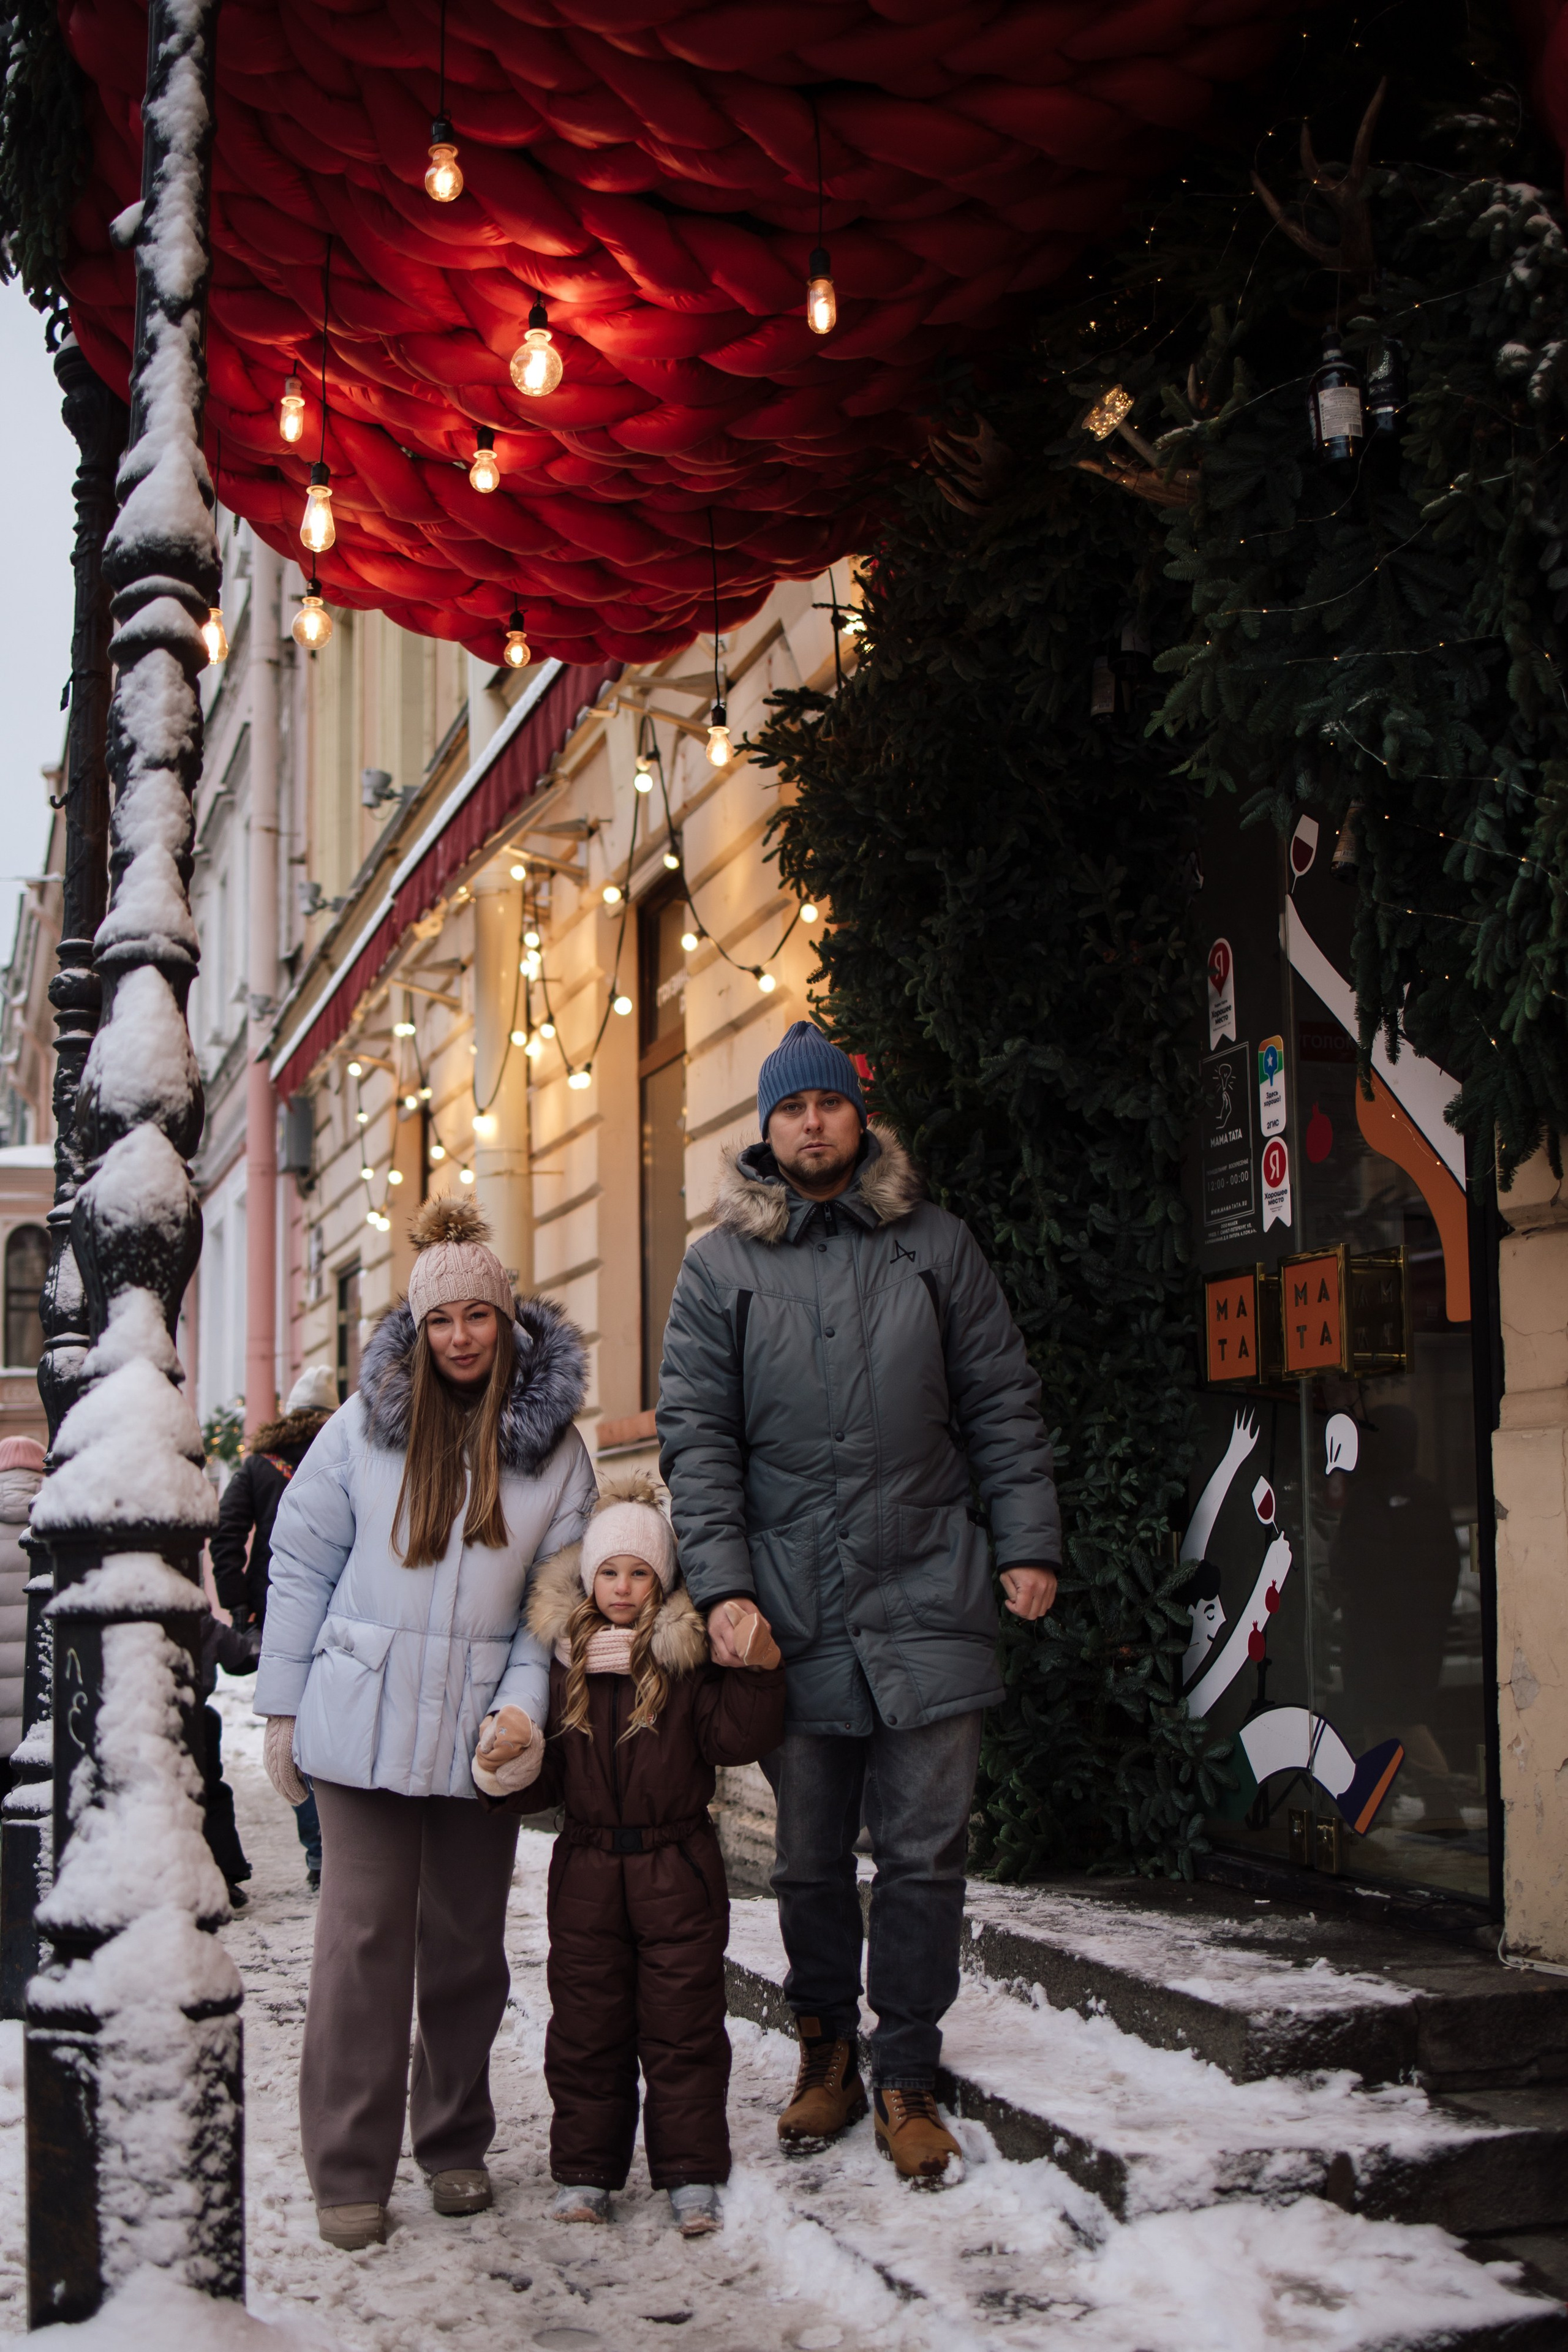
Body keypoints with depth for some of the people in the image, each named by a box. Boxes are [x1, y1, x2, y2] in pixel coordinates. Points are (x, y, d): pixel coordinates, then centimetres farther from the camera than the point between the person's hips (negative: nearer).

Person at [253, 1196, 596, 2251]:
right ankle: (349, 2173, 7)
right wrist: (283, 1708, 2)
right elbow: (301, 1563, 4)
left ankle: (457, 2144, 26)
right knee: (364, 1936, -2)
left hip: (483, 1727, 2)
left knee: (467, 1937, 10)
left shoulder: (555, 1442, 4)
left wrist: (521, 1709, -7)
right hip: (364, 1717, -1)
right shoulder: (366, 1425, 1)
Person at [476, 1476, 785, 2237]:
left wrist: (758, 1672, -22)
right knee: (586, 2024, 10)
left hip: (677, 1866, -2)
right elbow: (548, 1778, 5)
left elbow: (735, 1739, -10)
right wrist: (511, 1765, -16)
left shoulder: (690, 1656, -4)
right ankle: (585, 2171, 21)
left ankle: (691, 2175, 14)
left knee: (682, 2026, 5)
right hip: (587, 1866, 2)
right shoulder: (561, 1658, 2)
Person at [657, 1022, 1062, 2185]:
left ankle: (908, 2079, 15)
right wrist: (724, 1584, -9)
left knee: (925, 1854, 3)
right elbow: (697, 1438, 1)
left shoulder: (936, 1245, 7)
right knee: (810, 1858, 11)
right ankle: (827, 2052, 28)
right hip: (794, 1615, 0)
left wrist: (1029, 1542, 1)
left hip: (927, 1606, 0)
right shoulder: (721, 1268, 4)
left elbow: (1002, 1405, 9)